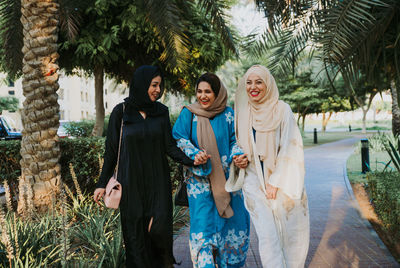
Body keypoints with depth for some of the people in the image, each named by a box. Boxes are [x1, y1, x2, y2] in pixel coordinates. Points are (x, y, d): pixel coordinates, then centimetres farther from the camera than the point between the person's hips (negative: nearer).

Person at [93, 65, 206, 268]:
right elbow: (111, 150, 1)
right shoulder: (120, 112, -2)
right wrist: (102, 183, 0)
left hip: (157, 181, 1)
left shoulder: (161, 111, 4)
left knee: (158, 228, -6)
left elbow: (169, 146, 1)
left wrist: (190, 160, -16)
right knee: (136, 232, 3)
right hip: (131, 182, -1)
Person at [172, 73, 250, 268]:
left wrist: (238, 155, -15)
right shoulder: (188, 114, 1)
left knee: (231, 222, 8)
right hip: (200, 180, -2)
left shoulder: (228, 114, 4)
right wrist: (195, 155, -20)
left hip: (226, 179, 2)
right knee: (203, 224, -6)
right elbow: (179, 140, -2)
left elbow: (236, 141, 7)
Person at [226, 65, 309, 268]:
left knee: (291, 234, 5)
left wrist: (275, 182, -9)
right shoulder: (242, 113, 7)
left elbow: (289, 148, -8)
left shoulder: (281, 110, -4)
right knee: (267, 236, -5)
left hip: (282, 181, -2)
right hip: (255, 183, 2)